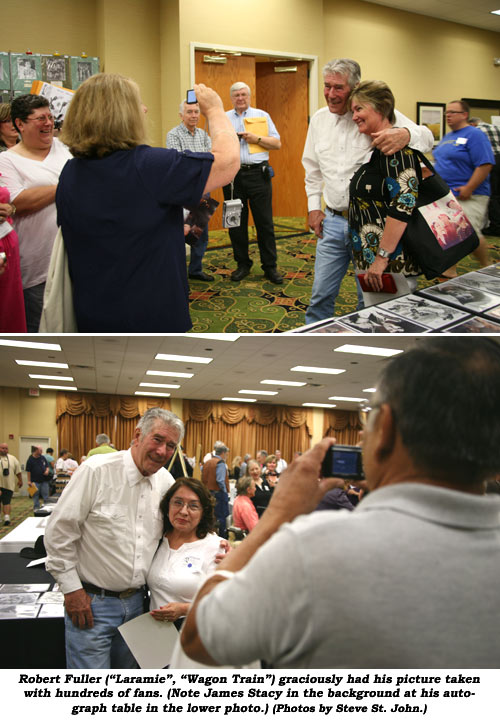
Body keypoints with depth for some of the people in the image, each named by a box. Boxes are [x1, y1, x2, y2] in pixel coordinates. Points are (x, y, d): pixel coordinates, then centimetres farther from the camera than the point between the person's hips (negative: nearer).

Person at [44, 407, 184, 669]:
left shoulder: (166, 482, 4)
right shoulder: (96, 471, -15)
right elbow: (59, 532, -12)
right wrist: (72, 589, -12)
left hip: (135, 602, 6)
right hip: (91, 603, -6)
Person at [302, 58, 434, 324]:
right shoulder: (319, 119, 8)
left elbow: (426, 137, -17)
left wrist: (405, 134, -39)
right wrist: (313, 206, 15)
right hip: (333, 221, 4)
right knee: (321, 295, 9)